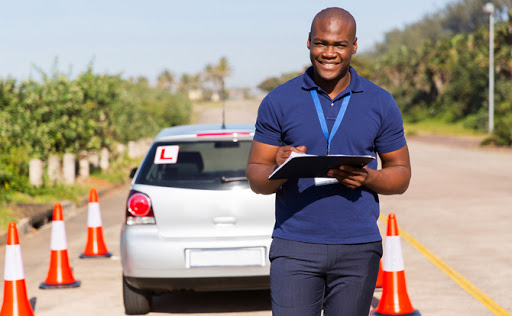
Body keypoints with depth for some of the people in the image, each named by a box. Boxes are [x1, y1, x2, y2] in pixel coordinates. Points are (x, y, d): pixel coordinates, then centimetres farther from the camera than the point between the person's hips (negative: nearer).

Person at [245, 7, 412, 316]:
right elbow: (255, 176, 5)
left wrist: (367, 178, -12)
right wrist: (279, 170, -18)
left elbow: (401, 175, 10)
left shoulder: (381, 104, 6)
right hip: (295, 247, -1)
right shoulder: (279, 101, 3)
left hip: (358, 248, 1)